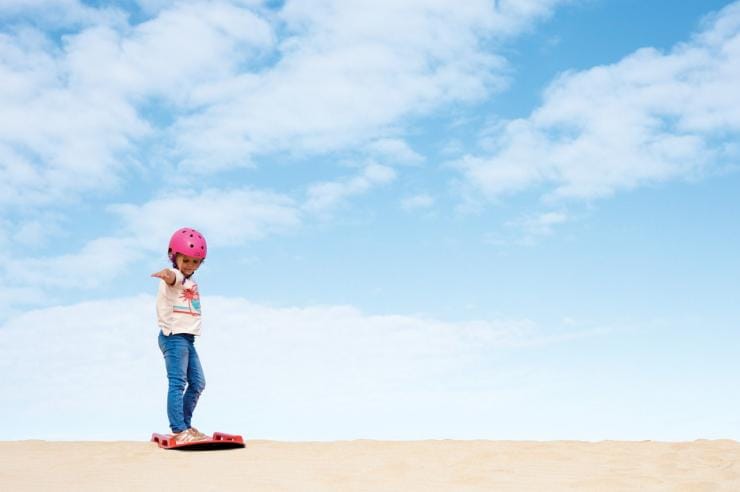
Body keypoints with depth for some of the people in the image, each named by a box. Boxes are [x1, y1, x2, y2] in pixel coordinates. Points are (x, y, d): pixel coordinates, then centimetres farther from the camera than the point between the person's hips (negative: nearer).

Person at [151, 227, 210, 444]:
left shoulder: (191, 283, 20)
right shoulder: (174, 277, -10)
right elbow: (173, 277, -36)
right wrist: (168, 275, -57)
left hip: (188, 338, 9)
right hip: (174, 336, -9)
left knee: (198, 383, 13)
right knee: (178, 383, -15)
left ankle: (185, 425, 24)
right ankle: (178, 431, -18)